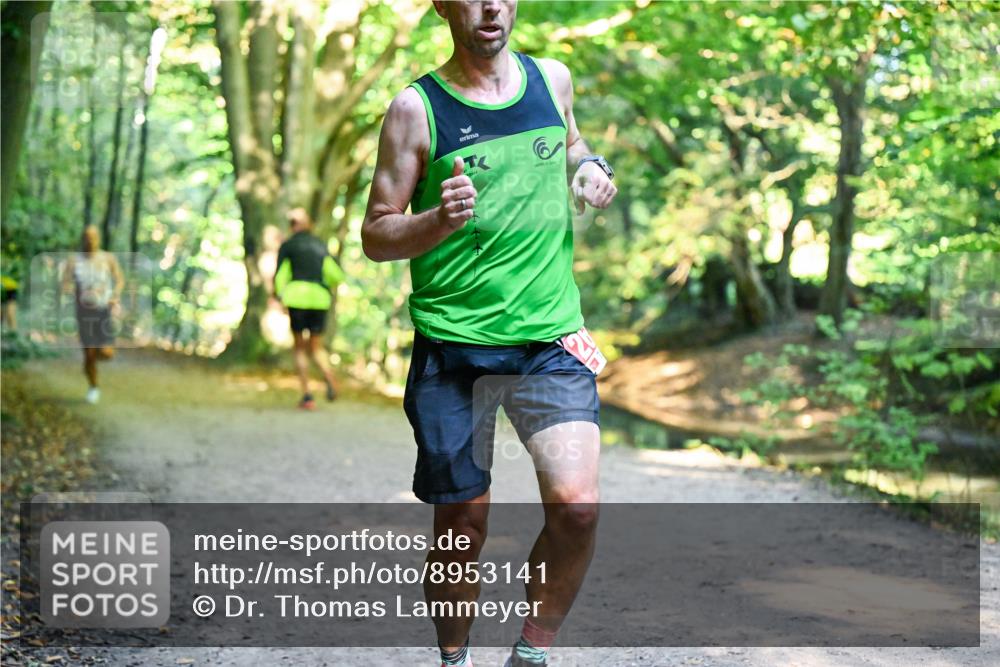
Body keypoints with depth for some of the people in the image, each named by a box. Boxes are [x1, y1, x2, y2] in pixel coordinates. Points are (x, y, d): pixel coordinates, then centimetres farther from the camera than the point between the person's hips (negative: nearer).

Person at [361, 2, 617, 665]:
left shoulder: (553, 78, 9)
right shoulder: (416, 107, -2)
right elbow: (375, 236, 0)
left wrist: (592, 167, 7)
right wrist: (438, 220, -21)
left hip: (553, 338, 2)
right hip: (454, 345, -2)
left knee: (577, 505, -15)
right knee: (463, 525, 4)